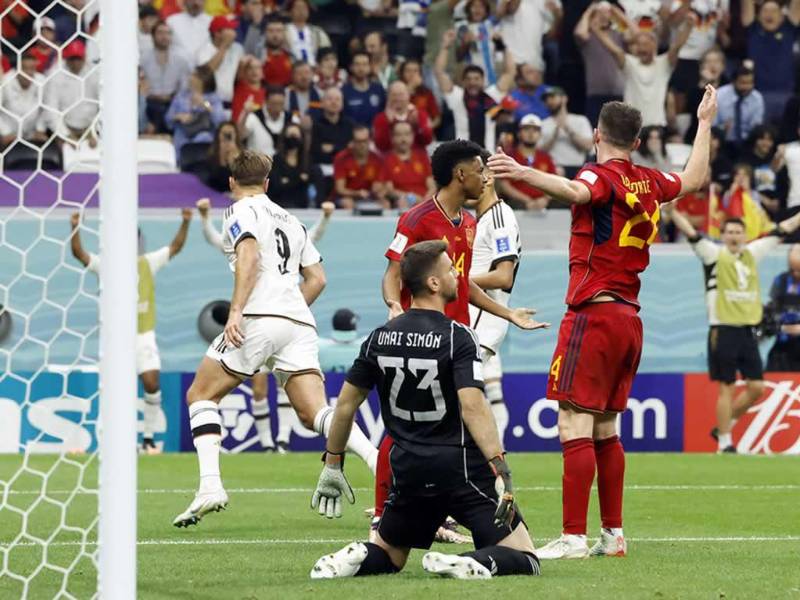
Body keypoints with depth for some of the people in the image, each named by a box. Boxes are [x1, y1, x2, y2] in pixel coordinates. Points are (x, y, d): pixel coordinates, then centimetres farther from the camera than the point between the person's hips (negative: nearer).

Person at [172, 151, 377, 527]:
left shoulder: (241, 211, 6)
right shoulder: (291, 221, 27)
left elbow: (249, 256, -13)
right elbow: (316, 278, 25)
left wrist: (236, 310, -20)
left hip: (259, 318, -6)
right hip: (300, 323, 6)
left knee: (200, 395, 7)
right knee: (315, 413, -2)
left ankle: (210, 485, -10)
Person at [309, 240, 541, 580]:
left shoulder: (381, 338, 5)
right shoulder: (458, 338, -12)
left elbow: (346, 403, 10)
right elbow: (472, 405, -24)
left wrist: (332, 465, 20)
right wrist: (501, 471, -26)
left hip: (407, 471, 5)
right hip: (461, 470, -5)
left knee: (388, 555, 25)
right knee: (524, 559, -1)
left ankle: (355, 559, -9)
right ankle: (471, 565, -31)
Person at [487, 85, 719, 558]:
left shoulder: (603, 176, -9)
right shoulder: (649, 182, 12)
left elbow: (577, 192, -34)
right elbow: (694, 178, 33)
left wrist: (524, 173, -49)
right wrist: (705, 123, 47)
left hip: (593, 315, -8)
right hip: (629, 319, 8)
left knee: (575, 427, -11)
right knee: (605, 430, 15)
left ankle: (574, 537, -17)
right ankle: (614, 534, 18)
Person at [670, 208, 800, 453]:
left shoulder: (752, 254, 12)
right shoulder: (714, 255, -2)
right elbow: (691, 234, -14)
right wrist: (672, 211, -26)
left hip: (748, 331, 5)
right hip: (723, 330, -5)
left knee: (756, 387, 3)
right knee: (727, 388, -3)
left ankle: (725, 425, 21)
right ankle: (724, 441, 5)